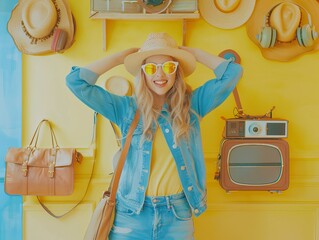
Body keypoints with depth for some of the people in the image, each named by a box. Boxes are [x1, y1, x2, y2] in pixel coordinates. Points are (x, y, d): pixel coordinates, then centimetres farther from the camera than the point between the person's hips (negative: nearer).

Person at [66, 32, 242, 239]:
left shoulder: (191, 105, 2)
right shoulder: (127, 108, 0)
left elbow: (232, 73, -2)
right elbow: (77, 82, -5)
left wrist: (192, 52, 3)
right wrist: (122, 56, -2)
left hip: (178, 214, 1)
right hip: (131, 214, 0)